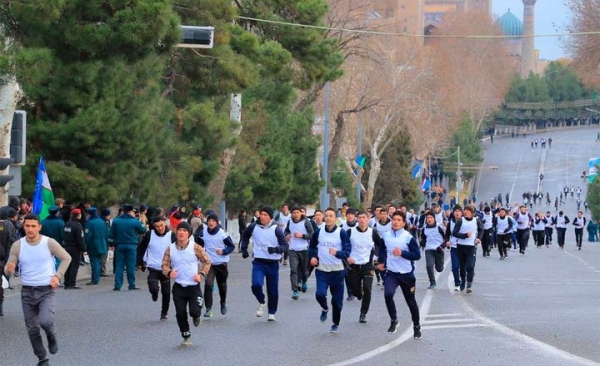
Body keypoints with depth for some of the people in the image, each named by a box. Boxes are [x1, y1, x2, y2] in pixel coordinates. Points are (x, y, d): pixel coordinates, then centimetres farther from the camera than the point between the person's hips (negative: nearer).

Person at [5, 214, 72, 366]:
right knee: (32, 329, 7)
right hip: (27, 292, 3)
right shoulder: (17, 246, -4)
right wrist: (9, 269, -26)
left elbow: (66, 258, 4)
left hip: (47, 291, -3)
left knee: (46, 321, -25)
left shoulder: (49, 243, -8)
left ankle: (51, 337, 10)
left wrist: (57, 276, -7)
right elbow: (8, 269, -2)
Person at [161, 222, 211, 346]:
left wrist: (201, 274, -11)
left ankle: (196, 317, 26)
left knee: (194, 311, -13)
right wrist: (169, 272, -18)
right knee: (180, 314, 2)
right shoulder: (170, 249, 0)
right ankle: (186, 337, 21)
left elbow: (207, 261, 3)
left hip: (194, 286, -2)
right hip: (178, 287, 2)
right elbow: (165, 265, 4)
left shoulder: (195, 248, -6)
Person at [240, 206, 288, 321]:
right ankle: (262, 303, 7)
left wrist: (275, 249, -32)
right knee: (256, 284, -22)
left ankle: (271, 313, 28)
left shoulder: (276, 229, -8)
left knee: (273, 290, 7)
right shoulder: (254, 227, 1)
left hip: (273, 264, -1)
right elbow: (245, 235, 24)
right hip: (258, 262, 1)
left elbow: (285, 246, -13)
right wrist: (244, 249, 18)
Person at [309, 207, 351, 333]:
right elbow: (312, 247, 19)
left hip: (337, 271, -1)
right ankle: (324, 309, 14)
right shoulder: (318, 232, 2)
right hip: (321, 270, 1)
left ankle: (336, 324, 28)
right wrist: (312, 257, 0)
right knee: (320, 294, -21)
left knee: (337, 300, 5)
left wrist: (336, 253, -31)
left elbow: (347, 251, -13)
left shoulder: (342, 233, -7)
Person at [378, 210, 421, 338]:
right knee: (388, 294, -25)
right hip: (391, 273, 2)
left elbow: (417, 255, -12)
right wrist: (381, 262, 9)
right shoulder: (386, 236, 0)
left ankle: (416, 326, 31)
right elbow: (382, 250, 21)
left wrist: (402, 253, -24)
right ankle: (394, 320, -4)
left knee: (411, 301, 11)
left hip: (407, 274, -1)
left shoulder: (409, 237, -11)